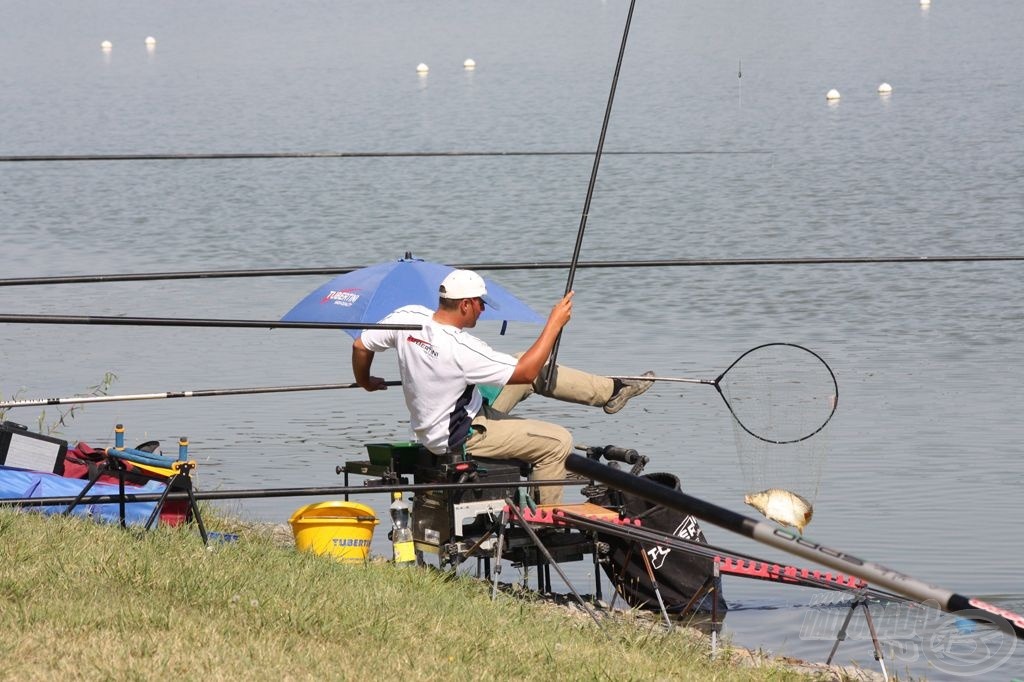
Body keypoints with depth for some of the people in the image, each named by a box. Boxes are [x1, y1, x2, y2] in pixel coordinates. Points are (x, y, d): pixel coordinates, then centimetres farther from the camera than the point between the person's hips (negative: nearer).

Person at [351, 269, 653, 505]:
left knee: (540, 369, 13)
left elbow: (360, 345, 0)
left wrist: (365, 381, 21)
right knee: (558, 441, -7)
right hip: (458, 440, -9)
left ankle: (610, 390, 24)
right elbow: (526, 372, -25)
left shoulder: (408, 317, -13)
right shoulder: (460, 349, -33)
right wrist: (555, 324, -18)